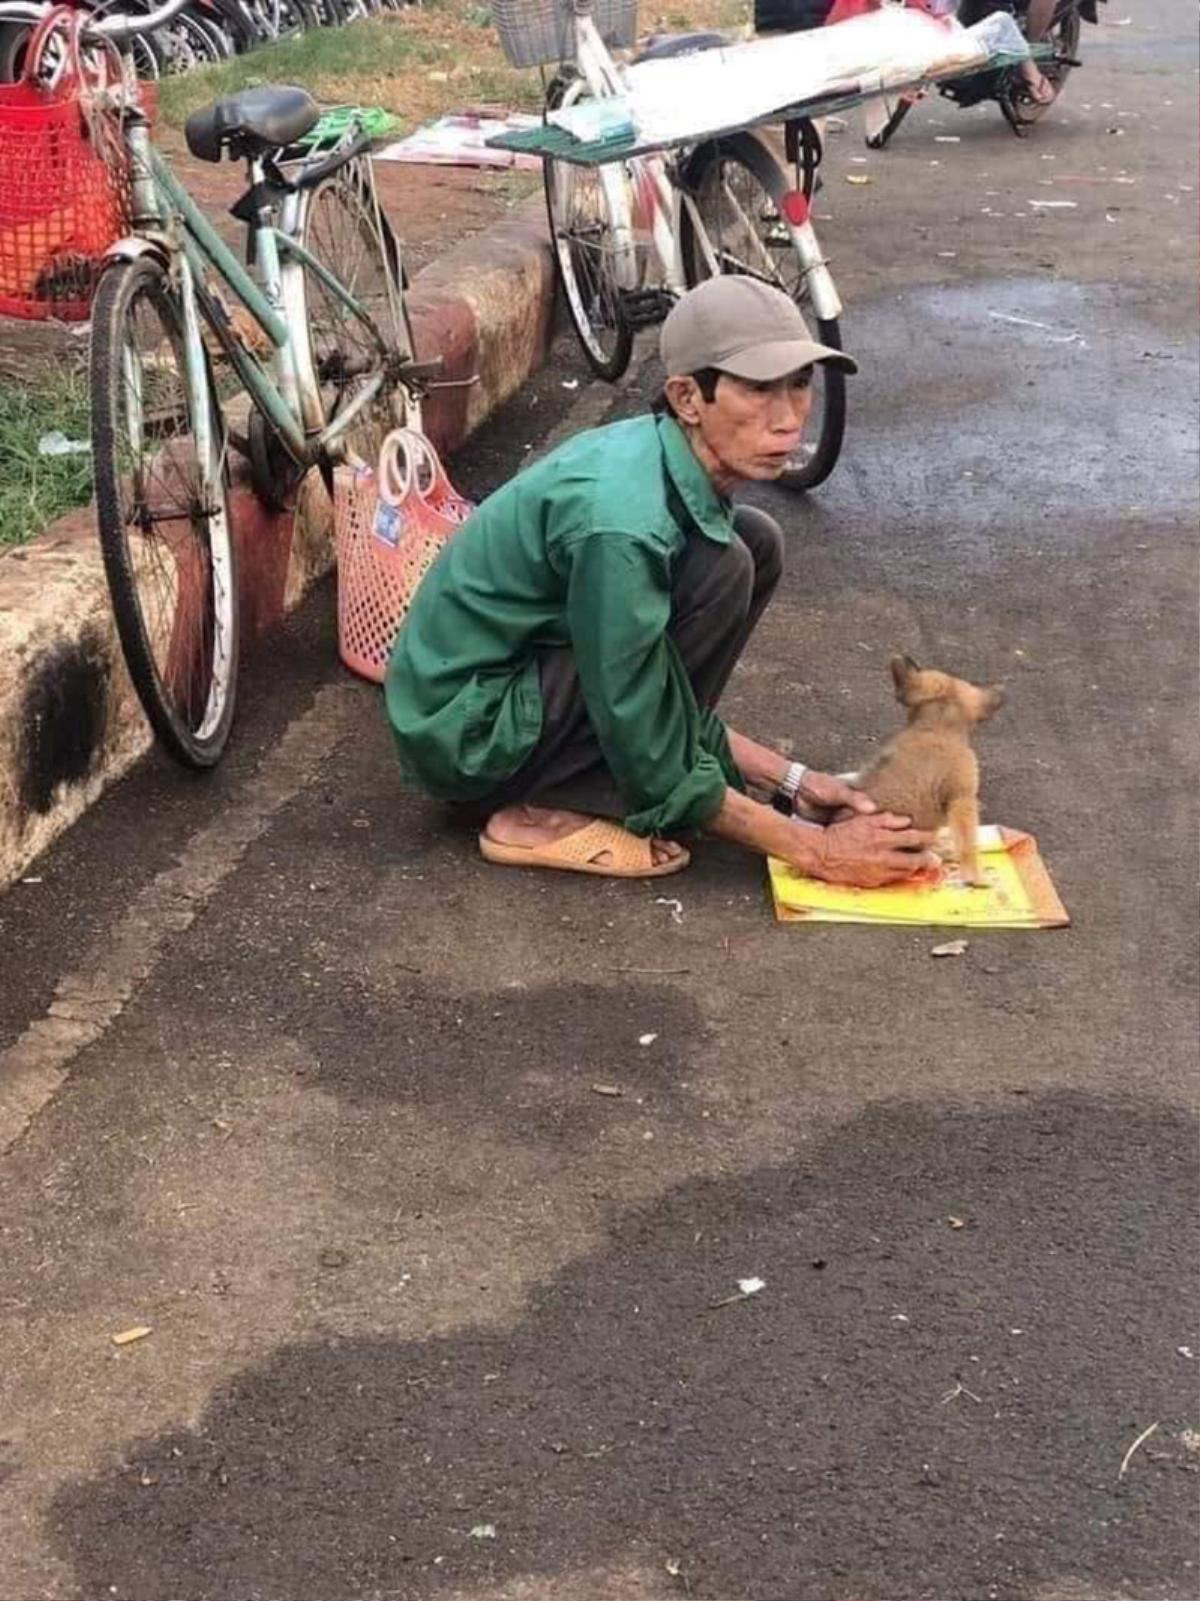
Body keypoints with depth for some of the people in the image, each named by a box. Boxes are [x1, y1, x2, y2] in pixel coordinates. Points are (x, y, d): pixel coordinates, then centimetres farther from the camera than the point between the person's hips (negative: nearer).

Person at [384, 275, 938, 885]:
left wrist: (789, 779, 3)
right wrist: (814, 850, -17)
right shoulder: (623, 519, -30)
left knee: (755, 542, 4)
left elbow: (676, 693, 9)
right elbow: (655, 775, -23)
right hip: (466, 736, -9)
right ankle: (552, 811, -11)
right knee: (721, 571, -22)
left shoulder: (665, 459, -4)